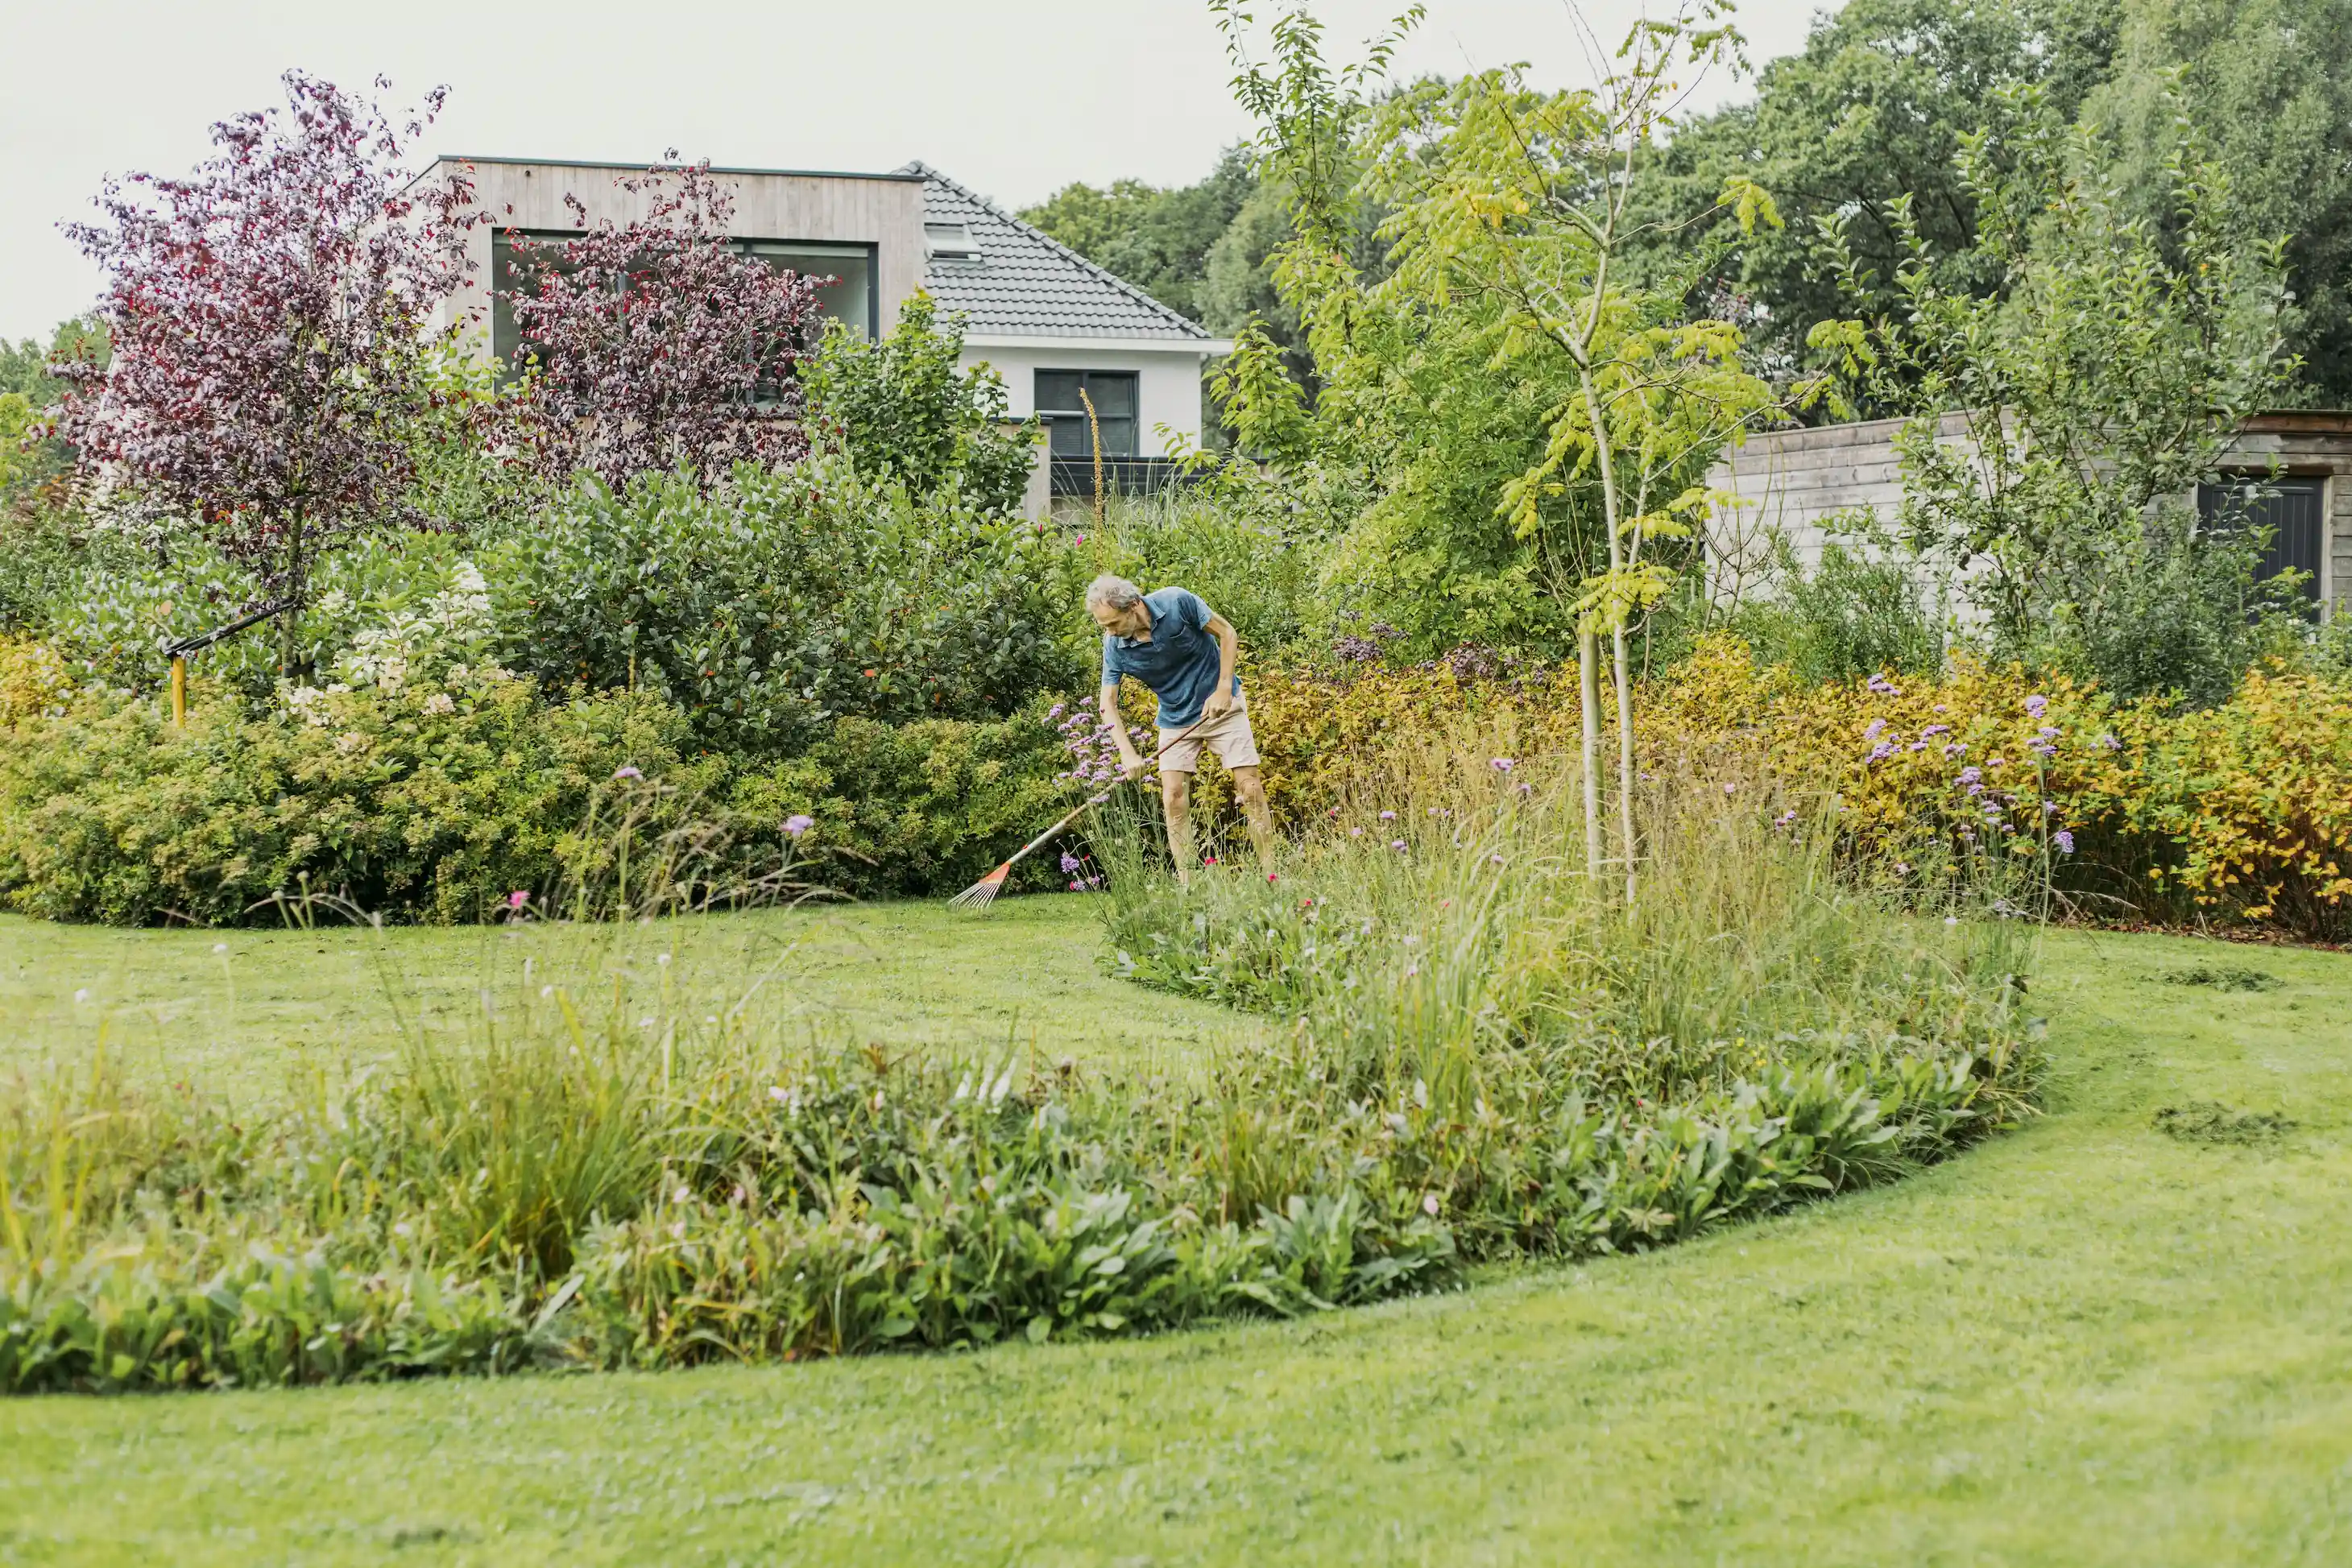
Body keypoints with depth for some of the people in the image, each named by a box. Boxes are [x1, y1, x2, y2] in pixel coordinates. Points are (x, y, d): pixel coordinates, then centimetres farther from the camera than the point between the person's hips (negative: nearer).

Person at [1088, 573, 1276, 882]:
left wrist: (1223, 690, -17)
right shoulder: (1114, 646, -16)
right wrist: (1128, 753, -23)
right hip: (1175, 720, 3)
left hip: (1221, 705, -2)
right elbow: (1108, 703, -10)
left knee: (1251, 789, -8)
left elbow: (1227, 633, -11)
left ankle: (1270, 871, -1)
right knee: (1174, 798, -7)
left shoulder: (1178, 602, -24)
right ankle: (1186, 883, -1)